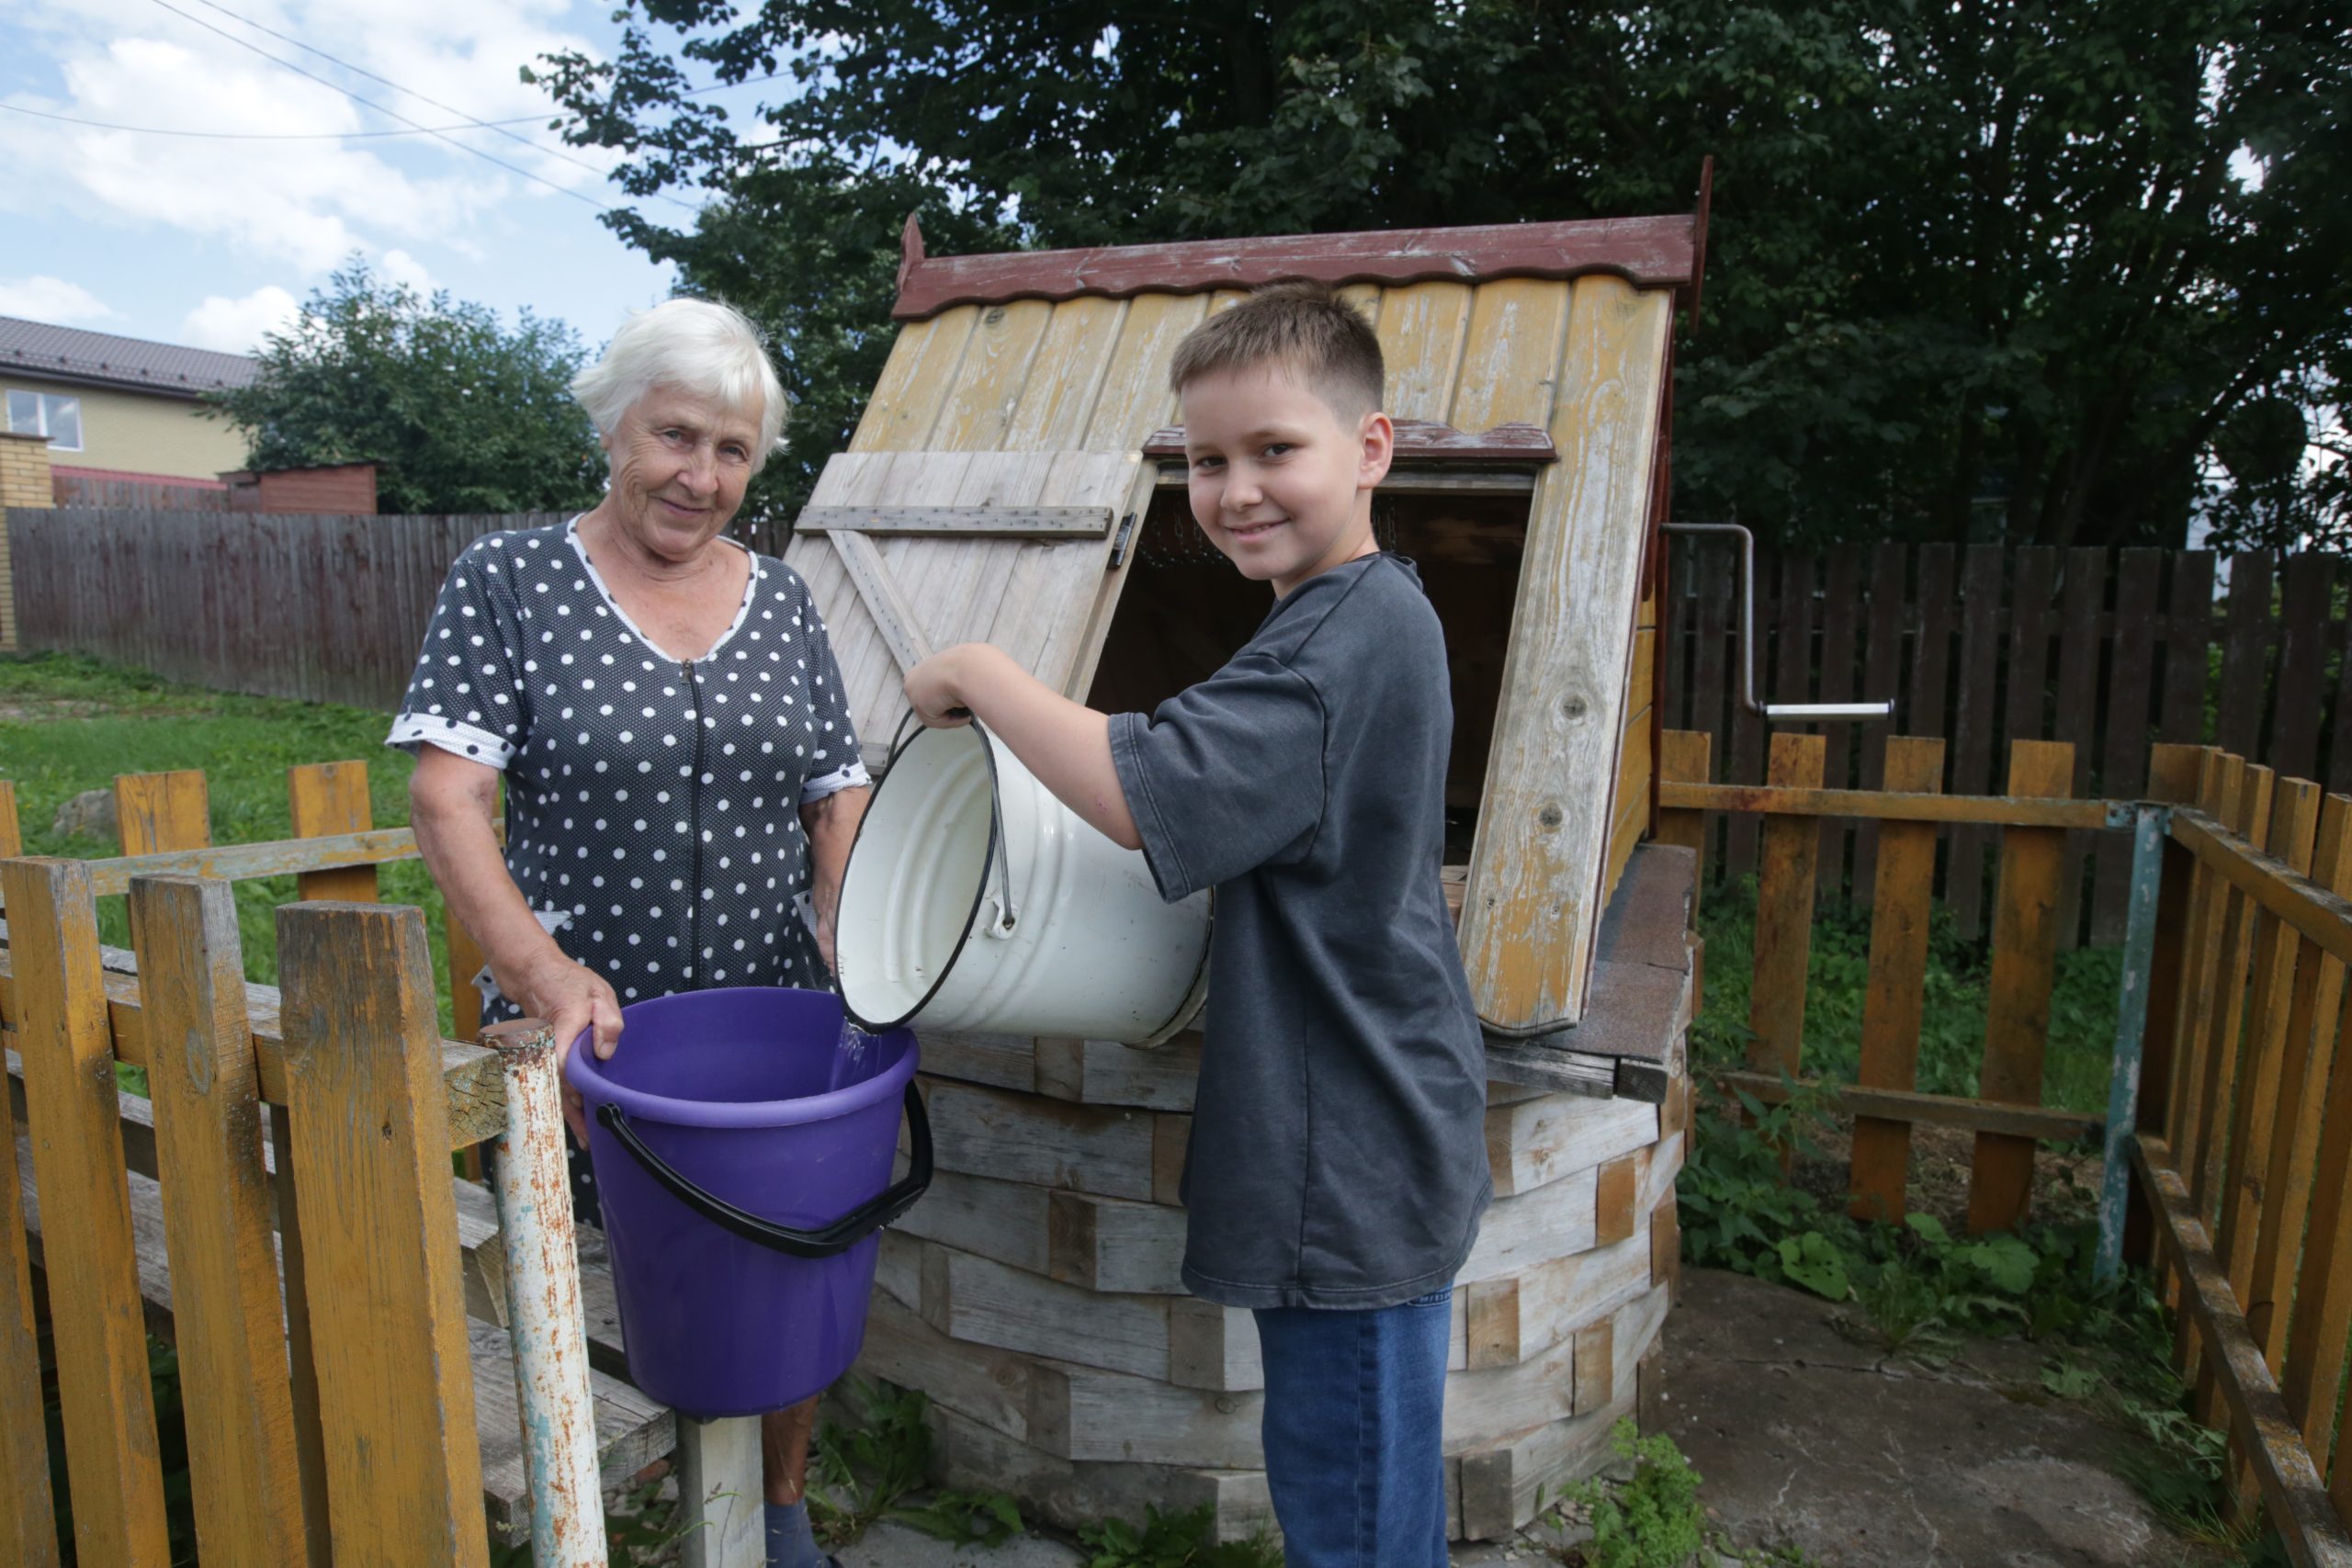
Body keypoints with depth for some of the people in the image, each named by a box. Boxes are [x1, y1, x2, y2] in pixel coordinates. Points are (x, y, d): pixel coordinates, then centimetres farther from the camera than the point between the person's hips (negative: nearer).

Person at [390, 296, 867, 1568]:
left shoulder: (780, 601, 7)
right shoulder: (508, 582, -2)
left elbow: (838, 797, 8)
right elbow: (444, 794, -10)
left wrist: (850, 953, -7)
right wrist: (541, 969, -23)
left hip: (769, 1020, 3)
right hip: (587, 1025, -3)